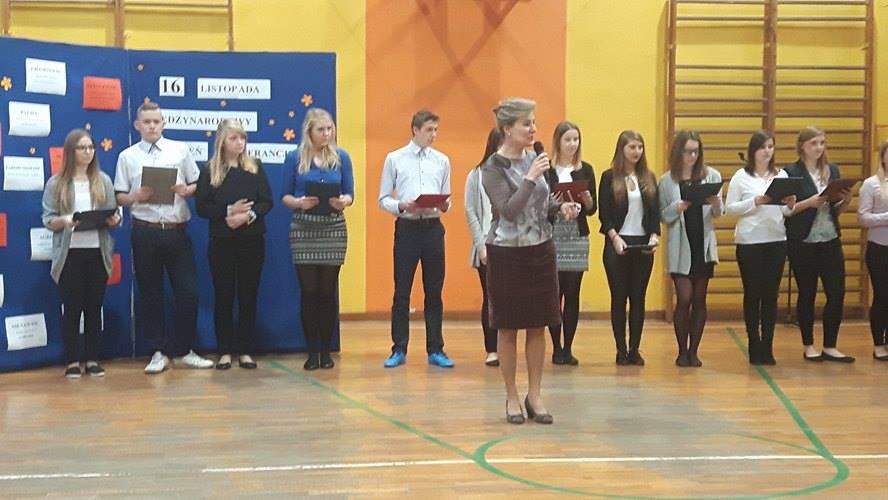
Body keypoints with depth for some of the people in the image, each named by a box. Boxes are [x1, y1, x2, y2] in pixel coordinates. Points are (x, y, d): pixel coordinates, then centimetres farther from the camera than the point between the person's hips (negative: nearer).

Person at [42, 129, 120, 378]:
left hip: (98, 253, 2)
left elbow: (113, 216, 9)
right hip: (70, 253, -2)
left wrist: (114, 220, -13)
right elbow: (48, 220, -2)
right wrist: (63, 221, -22)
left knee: (94, 307, 7)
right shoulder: (56, 183, 1)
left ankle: (92, 359, 14)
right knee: (72, 307, 3)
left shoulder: (103, 181, 7)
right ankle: (72, 361, 10)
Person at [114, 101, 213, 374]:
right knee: (150, 293, 5)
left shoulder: (180, 150, 7)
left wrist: (185, 190, -12)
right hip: (145, 233, 0)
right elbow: (120, 197, 5)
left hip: (177, 231, 1)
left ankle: (183, 350, 14)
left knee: (188, 291, 0)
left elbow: (197, 184, 9)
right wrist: (136, 196, -14)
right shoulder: (127, 156, 5)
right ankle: (159, 352, 16)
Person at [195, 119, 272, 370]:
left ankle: (245, 351, 12)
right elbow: (201, 207, -5)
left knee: (248, 296, 4)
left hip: (252, 240, 1)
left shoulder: (255, 167, 5)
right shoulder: (210, 170, 1)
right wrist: (229, 211, -17)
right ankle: (225, 352, 10)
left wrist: (248, 215, -18)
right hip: (221, 241, -1)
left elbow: (267, 202, 0)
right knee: (224, 296, 2)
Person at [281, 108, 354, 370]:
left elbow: (350, 194, 5)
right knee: (309, 291, 1)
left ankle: (326, 350, 12)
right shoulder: (294, 158, 1)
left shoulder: (341, 157, 4)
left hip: (334, 228, 1)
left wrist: (343, 201, -17)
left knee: (328, 291, 4)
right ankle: (312, 351, 9)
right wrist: (299, 202, -18)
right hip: (303, 228, -1)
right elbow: (285, 196, 2)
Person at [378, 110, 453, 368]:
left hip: (433, 228, 2)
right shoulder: (394, 159, 3)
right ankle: (399, 350, 10)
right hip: (407, 228, -2)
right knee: (402, 292, 2)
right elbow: (383, 199, 3)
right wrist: (402, 206, -16)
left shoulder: (442, 161, 9)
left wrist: (444, 205, -11)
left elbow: (447, 198, 11)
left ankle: (435, 350, 13)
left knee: (434, 291, 6)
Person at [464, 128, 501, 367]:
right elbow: (471, 212, 2)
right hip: (487, 246, 0)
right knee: (490, 298, 4)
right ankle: (491, 350, 10)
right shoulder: (477, 175, 3)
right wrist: (481, 245, -6)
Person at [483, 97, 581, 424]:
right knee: (508, 328, 4)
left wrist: (561, 207, -3)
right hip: (507, 254, -5)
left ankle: (534, 395, 16)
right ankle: (512, 397, 16)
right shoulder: (493, 168, -10)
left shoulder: (534, 159, 8)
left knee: (538, 326, 7)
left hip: (541, 251, 5)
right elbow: (508, 210, -20)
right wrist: (531, 178, -23)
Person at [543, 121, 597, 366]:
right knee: (554, 294, -2)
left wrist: (585, 197, -13)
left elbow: (592, 209, 7)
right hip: (551, 237, -2)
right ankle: (556, 348, 7)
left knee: (573, 294, 3)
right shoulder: (545, 170, 0)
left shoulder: (585, 170, 8)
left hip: (577, 238, 2)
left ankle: (568, 348, 10)